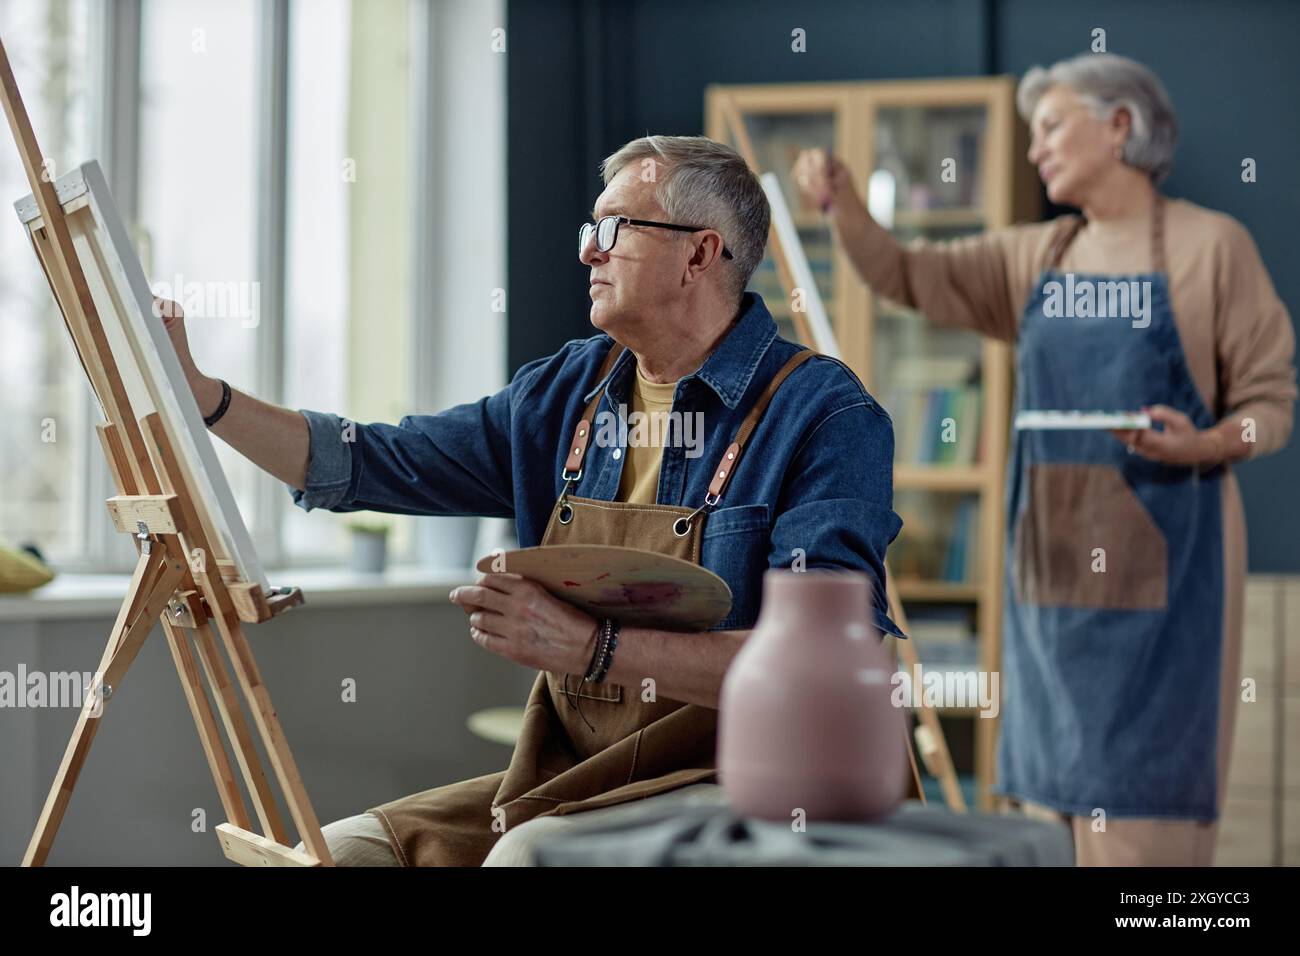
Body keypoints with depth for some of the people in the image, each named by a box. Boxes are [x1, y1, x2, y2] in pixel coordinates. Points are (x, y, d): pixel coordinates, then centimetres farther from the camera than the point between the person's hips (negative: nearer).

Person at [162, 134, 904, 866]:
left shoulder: (824, 414, -13)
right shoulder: (566, 393, 9)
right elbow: (371, 465, 14)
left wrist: (592, 648, -29)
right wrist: (199, 393, 5)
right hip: (572, 777, 7)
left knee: (531, 853, -32)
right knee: (340, 849, -6)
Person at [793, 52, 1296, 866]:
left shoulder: (1211, 246, -5)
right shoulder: (1034, 258, 12)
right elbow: (905, 275, 11)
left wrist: (1204, 446, -24)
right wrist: (843, 202, -7)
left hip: (1162, 562, -6)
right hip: (1051, 560, 6)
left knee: (1145, 792, -6)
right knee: (1053, 786, 10)